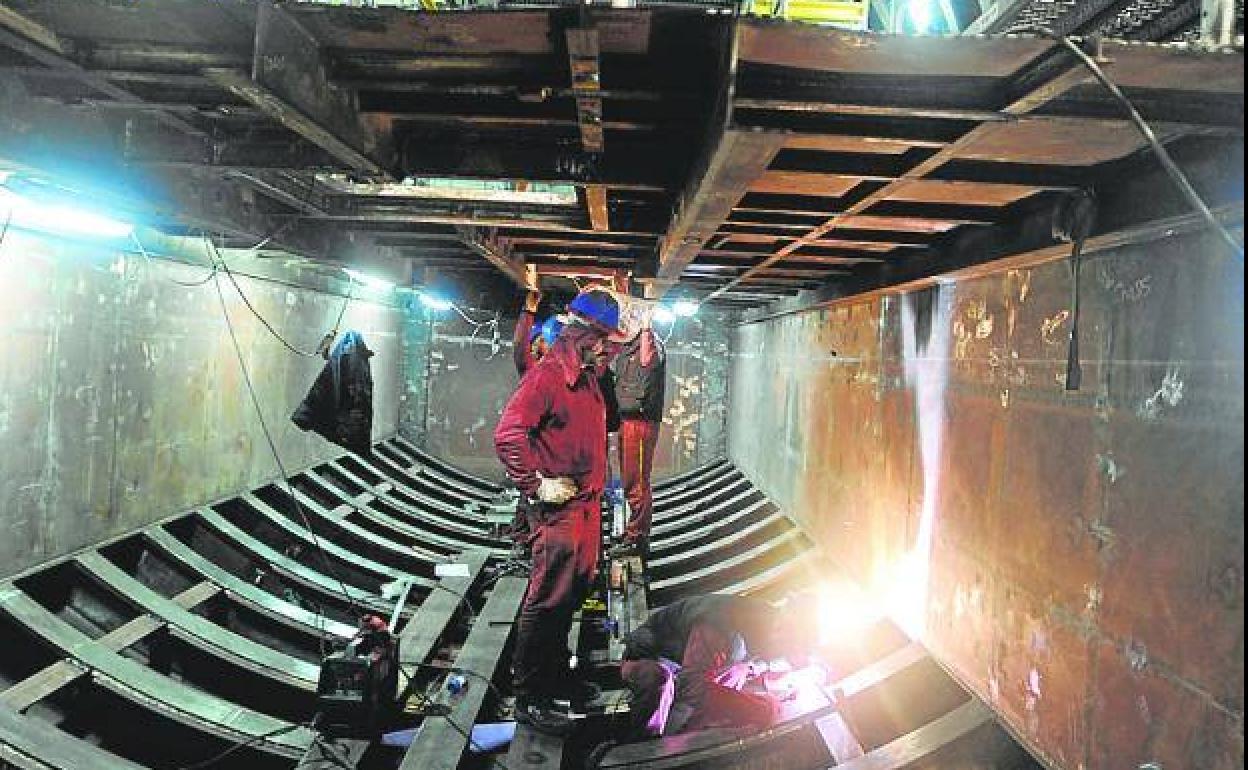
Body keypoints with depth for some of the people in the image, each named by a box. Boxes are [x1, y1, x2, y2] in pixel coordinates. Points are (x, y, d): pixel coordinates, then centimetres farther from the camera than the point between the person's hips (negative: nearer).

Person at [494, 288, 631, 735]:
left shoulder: (587, 376, 13)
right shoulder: (547, 375, -16)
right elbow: (507, 434, -24)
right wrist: (537, 485, -21)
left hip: (587, 503, 9)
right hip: (558, 505, -9)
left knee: (573, 593, 18)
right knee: (549, 598, -5)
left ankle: (556, 675, 34)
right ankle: (528, 698, 5)